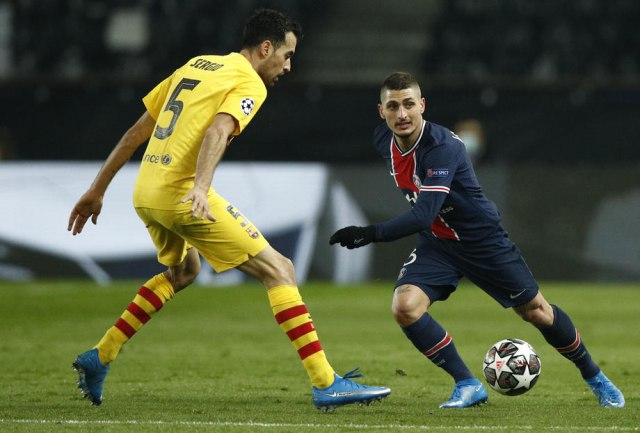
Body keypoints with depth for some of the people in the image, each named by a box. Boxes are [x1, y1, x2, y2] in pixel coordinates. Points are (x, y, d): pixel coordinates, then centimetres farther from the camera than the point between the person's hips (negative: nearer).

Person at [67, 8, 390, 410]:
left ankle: (99, 359, 31)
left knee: (182, 271, 34)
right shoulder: (249, 83, -3)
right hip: (182, 192, -8)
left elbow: (137, 131, 21)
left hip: (146, 192, 8)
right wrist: (201, 188, -38)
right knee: (279, 270, -4)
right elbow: (216, 131, -23)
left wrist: (97, 190, 24)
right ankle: (326, 385, -12)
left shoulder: (196, 65, 20)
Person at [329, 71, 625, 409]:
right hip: (436, 244, 5)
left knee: (535, 311, 5)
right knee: (404, 307, -20)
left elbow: (424, 215, -41)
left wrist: (371, 234, -48)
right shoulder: (383, 140, -9)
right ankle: (467, 386, -6)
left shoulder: (441, 147, -32)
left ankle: (594, 377, 30)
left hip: (482, 239, -5)